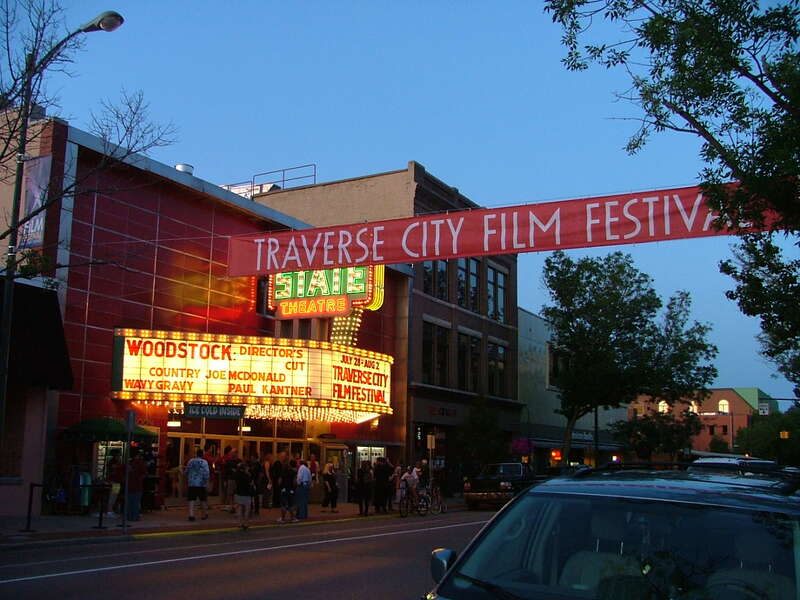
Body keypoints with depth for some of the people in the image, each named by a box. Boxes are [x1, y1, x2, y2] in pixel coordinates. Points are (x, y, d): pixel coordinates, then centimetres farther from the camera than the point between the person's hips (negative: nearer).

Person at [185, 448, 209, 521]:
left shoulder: (190, 462, 6)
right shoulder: (204, 462, -6)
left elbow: (186, 472, 12)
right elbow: (206, 473, -14)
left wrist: (187, 481, 25)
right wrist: (206, 482, -6)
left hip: (191, 483, 2)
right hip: (201, 484, -2)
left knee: (191, 499, 0)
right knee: (203, 500, 12)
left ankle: (191, 515, -14)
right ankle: (203, 514, 23)